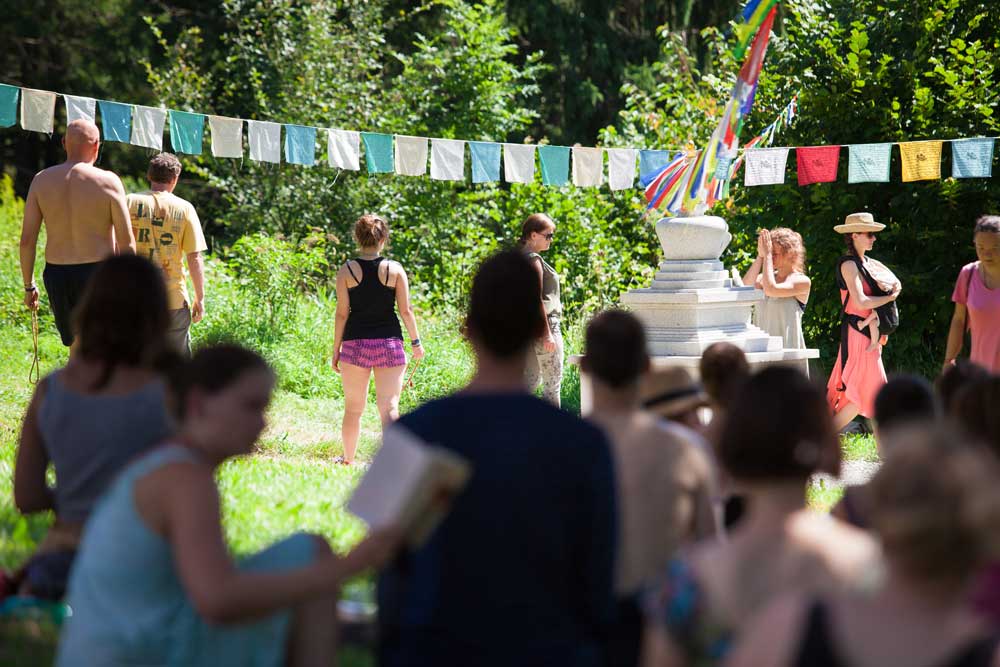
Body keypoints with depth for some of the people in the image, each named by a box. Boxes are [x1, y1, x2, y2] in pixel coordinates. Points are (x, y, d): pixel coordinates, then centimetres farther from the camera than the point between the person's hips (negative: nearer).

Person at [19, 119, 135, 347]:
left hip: (56, 276, 4)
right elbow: (126, 242, -7)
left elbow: (27, 239, 1)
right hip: (98, 273, -4)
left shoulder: (42, 180, 2)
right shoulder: (108, 182, -7)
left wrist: (29, 285, 10)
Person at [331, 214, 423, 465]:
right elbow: (406, 310, -1)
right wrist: (415, 342, 10)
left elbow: (342, 313, -3)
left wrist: (336, 349, 3)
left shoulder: (347, 271, -3)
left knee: (353, 408, 13)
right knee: (389, 406, -2)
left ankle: (348, 459, 25)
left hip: (355, 343, 0)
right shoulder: (395, 269, -2)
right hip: (389, 342, 0)